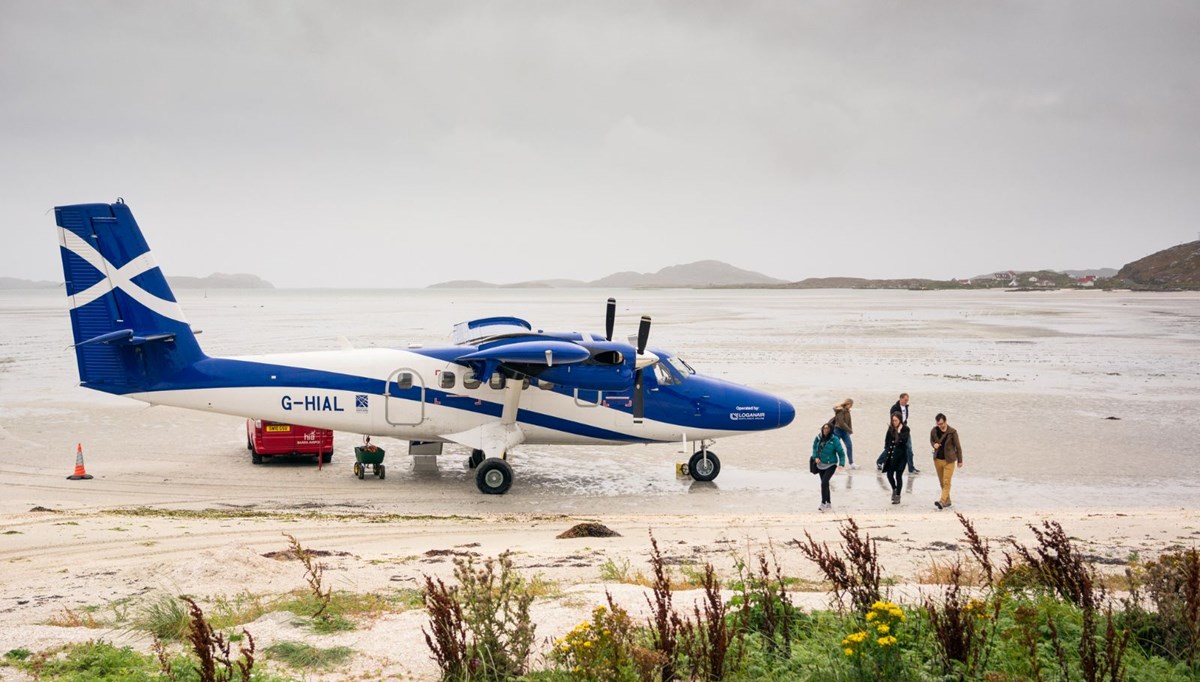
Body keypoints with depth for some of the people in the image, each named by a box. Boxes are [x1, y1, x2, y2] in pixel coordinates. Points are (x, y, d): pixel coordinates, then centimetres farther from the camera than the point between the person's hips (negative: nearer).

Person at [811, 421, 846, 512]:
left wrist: (841, 463, -20)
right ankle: (828, 503, 29)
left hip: (830, 465, -5)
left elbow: (841, 452, -10)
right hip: (820, 465, 5)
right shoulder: (818, 438, -3)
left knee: (824, 483, -19)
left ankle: (823, 503, -9)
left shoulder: (834, 440, -14)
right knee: (825, 484, 15)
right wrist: (815, 457, -9)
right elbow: (814, 448, 9)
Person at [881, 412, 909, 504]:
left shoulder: (905, 429, -7)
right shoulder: (890, 429, 4)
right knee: (889, 475, 5)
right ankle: (894, 489, 33)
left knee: (898, 476, 1)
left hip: (901, 456, -4)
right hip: (891, 456, 4)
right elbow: (887, 440, 11)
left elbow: (904, 440, -22)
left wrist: (899, 431, -21)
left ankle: (897, 496, 10)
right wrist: (887, 450, 2)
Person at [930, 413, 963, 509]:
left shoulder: (952, 432, -11)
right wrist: (934, 444, -8)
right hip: (937, 459, 4)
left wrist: (960, 461, 1)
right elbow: (931, 440, 17)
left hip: (949, 460, -4)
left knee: (946, 482, -11)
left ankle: (942, 502, -20)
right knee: (942, 482, 11)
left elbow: (958, 446, -3)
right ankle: (947, 501, 23)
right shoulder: (934, 431, -2)